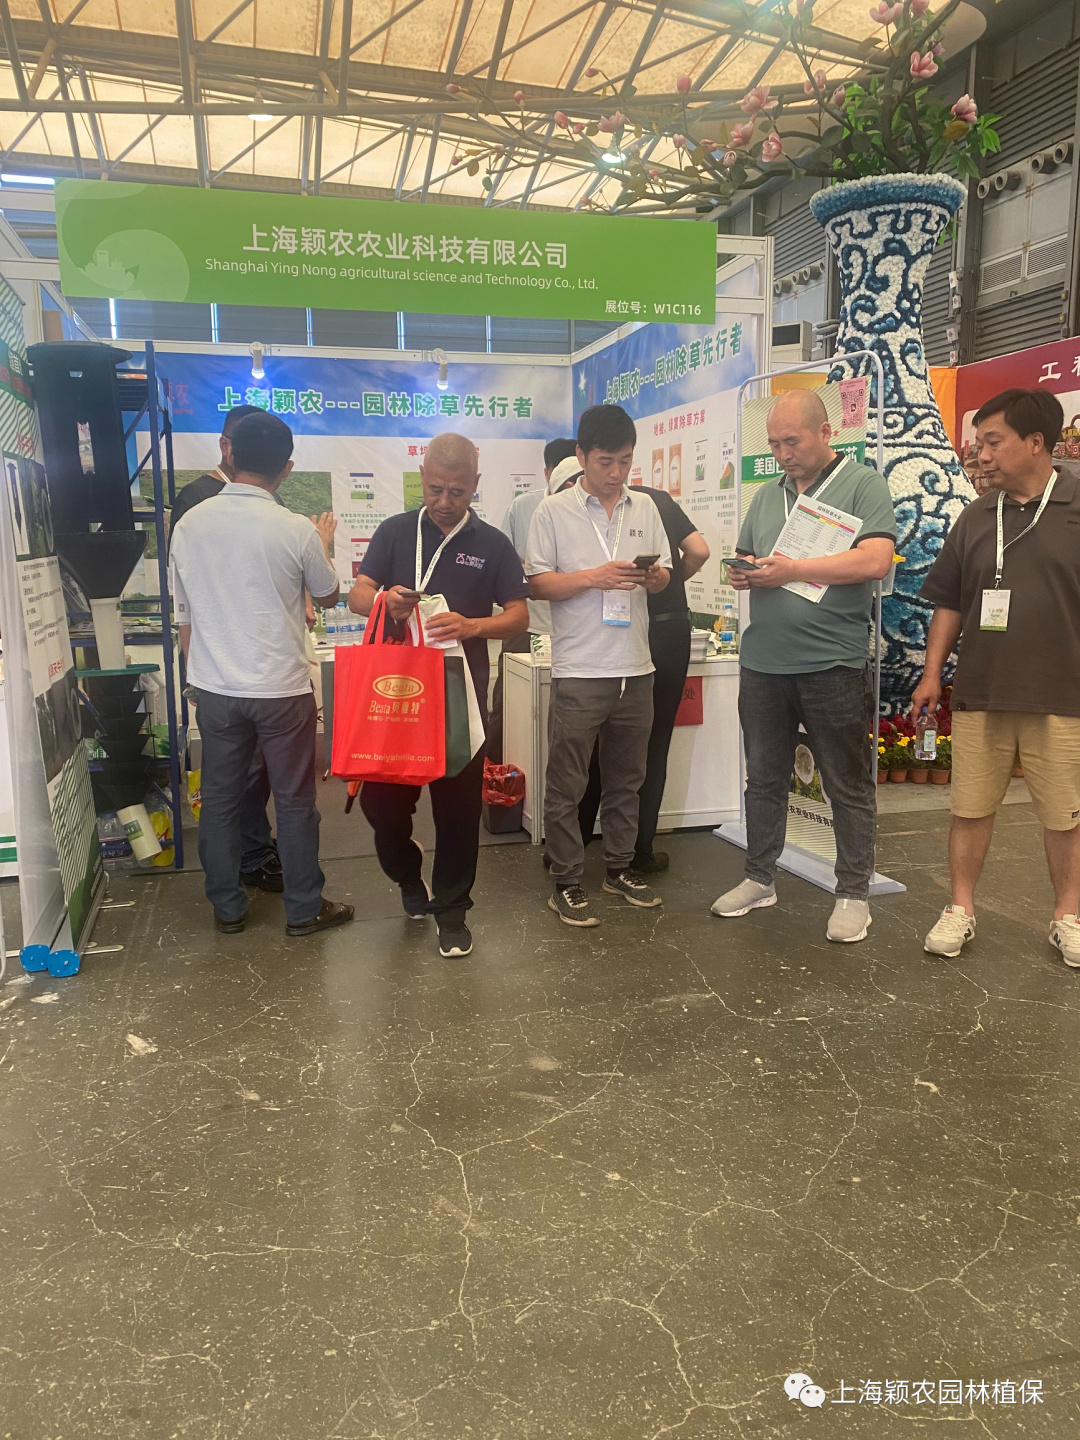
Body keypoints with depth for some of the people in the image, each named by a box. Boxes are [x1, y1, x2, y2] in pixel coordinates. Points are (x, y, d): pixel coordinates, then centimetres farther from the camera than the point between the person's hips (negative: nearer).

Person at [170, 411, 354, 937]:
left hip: (215, 690, 3)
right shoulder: (296, 530, -13)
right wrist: (324, 547, 23)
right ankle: (304, 909, 20)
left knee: (219, 799, 14)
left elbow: (184, 615, 6)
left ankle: (226, 908, 26)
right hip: (282, 690, -3)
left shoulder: (189, 525, -3)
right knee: (294, 801, 9)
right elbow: (328, 596, 5)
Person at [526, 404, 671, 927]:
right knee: (566, 784, 1)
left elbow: (664, 574, 16)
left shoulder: (645, 507, 11)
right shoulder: (553, 512, -2)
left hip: (635, 668, 5)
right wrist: (596, 576, -17)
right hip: (579, 671, -4)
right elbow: (537, 583, -5)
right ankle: (566, 883, 13)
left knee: (626, 778, 15)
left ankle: (620, 868, 30)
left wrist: (652, 576, -7)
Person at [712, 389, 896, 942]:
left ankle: (853, 894, 18)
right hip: (763, 663, 6)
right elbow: (743, 561, 20)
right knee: (764, 777, 14)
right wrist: (742, 573, -4)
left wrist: (791, 569, -17)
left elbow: (874, 561, -16)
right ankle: (759, 879, 28)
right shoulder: (767, 496, 16)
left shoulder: (863, 485, -3)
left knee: (848, 784, 5)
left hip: (832, 664, -5)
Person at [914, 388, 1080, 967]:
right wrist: (932, 673, 7)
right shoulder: (975, 517, 9)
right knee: (970, 807, 8)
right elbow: (949, 602, 12)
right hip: (979, 693, 3)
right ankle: (960, 909, 22)